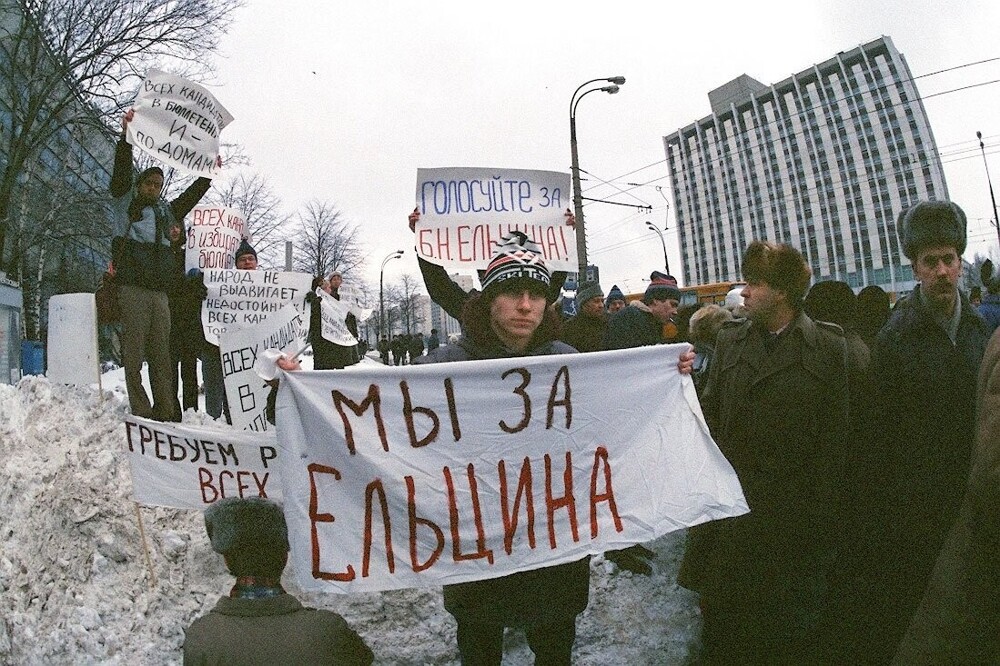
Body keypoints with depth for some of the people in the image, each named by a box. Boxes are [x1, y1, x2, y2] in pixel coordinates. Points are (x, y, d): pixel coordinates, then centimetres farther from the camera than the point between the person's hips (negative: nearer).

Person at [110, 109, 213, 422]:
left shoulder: (166, 211, 25)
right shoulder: (125, 201, 13)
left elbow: (192, 195, 30)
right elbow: (122, 170, 1)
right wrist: (127, 136, -8)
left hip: (160, 291, 5)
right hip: (132, 288, -4)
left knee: (161, 354, 1)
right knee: (134, 352, -7)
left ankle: (166, 413, 0)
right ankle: (141, 412, -7)